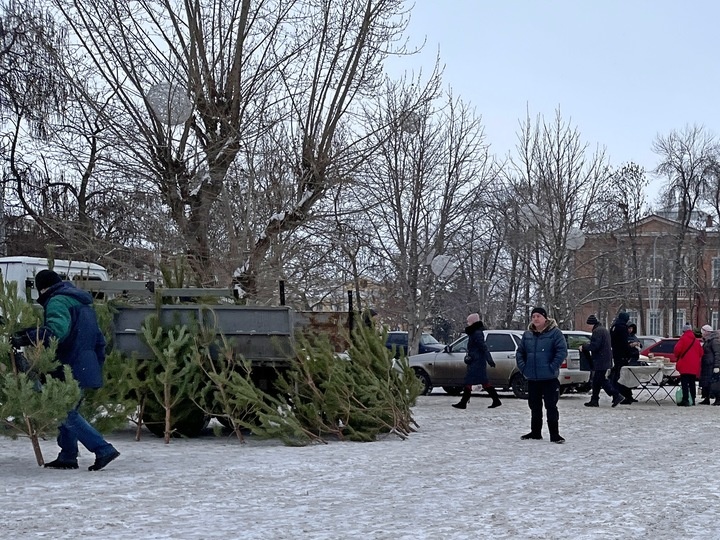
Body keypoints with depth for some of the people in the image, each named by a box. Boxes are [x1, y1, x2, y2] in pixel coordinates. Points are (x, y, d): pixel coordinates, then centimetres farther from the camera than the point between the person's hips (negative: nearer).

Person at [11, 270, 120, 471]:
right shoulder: (84, 304, 22)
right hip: (87, 369, 10)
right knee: (67, 411, 17)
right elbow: (99, 340, 25)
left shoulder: (58, 302, -9)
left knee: (68, 415, -7)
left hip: (71, 369, -9)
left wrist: (27, 338, -30)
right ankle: (67, 457, 20)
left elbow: (56, 331, -30)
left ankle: (103, 450, -13)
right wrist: (98, 366, 29)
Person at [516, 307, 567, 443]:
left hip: (549, 378, -5)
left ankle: (554, 434, -1)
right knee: (534, 406, 14)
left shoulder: (555, 333, -7)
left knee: (551, 406, -5)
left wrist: (552, 367, -16)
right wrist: (523, 367, 2)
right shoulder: (527, 334, 9)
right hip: (532, 378, 6)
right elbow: (520, 352, 16)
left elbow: (562, 351, -12)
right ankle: (535, 432, 25)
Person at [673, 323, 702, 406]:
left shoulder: (683, 339, -6)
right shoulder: (696, 340, 13)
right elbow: (701, 353, 13)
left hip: (685, 365, -6)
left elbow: (677, 350, -14)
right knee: (692, 383, 13)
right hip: (694, 366, 6)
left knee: (684, 383, -8)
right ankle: (692, 400, 16)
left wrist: (677, 357, 6)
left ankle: (685, 400, -17)